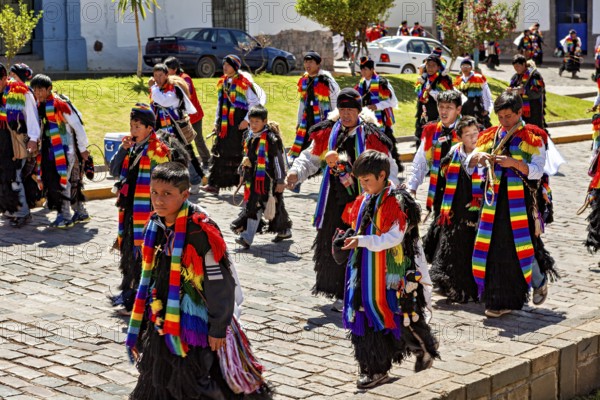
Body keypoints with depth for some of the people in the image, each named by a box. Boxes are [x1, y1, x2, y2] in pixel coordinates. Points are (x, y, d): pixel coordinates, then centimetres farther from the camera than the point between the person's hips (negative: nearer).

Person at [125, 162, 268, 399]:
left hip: (194, 324, -7)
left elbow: (220, 283, -19)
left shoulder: (200, 231, -23)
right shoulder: (156, 225, 1)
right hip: (162, 321, 7)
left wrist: (218, 328, -15)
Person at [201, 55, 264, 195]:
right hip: (224, 125, 7)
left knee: (240, 153, -1)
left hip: (239, 125, -7)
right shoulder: (222, 83, 13)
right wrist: (217, 122, 16)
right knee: (219, 153, 4)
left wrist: (247, 120, -14)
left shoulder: (244, 83, -9)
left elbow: (255, 103, -9)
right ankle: (214, 185, 6)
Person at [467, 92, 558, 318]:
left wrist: (514, 163, -26)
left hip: (521, 200, -4)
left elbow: (537, 171, -12)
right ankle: (500, 300, 12)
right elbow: (468, 164, 6)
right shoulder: (491, 136, 8)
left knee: (524, 244, -1)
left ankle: (539, 281, 29)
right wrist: (477, 157, -16)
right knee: (494, 247, 2)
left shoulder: (532, 138, -3)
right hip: (495, 199, 4)